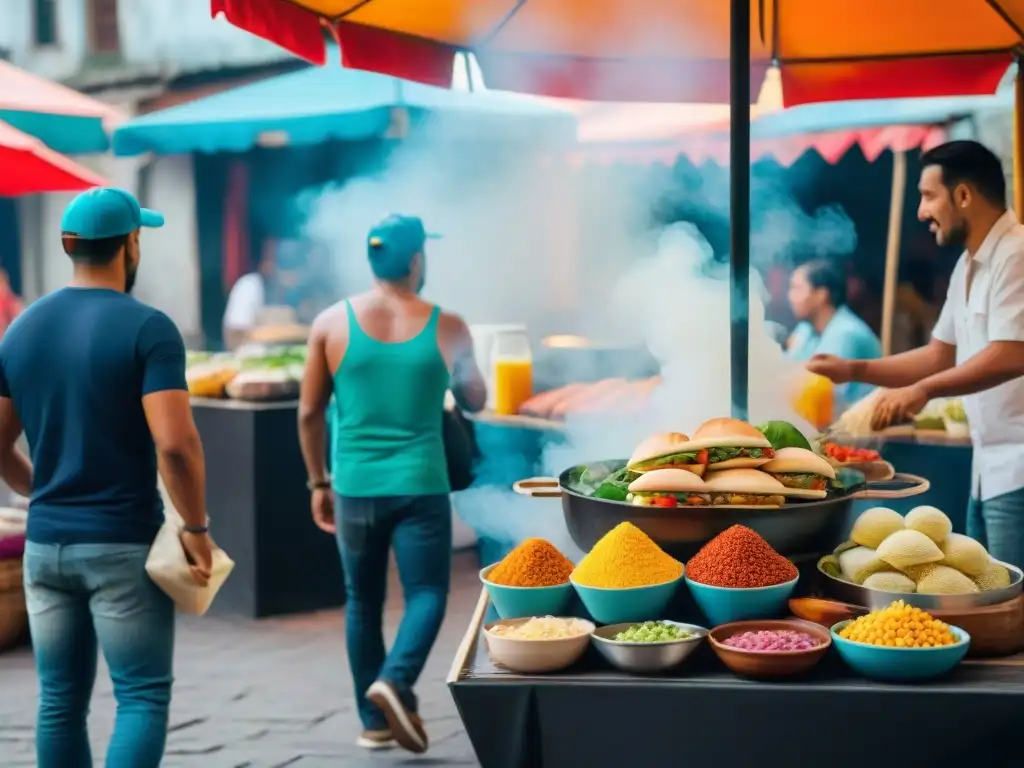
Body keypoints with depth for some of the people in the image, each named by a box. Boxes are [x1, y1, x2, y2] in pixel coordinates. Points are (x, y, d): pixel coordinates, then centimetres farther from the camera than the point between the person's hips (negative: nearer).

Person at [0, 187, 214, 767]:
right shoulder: (147, 328, -12)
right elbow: (175, 443, -21)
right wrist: (197, 527, -9)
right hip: (123, 545, -6)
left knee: (61, 702, 13)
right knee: (143, 697, 1)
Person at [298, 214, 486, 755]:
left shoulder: (331, 323, -1)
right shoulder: (446, 326, -3)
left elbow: (309, 413, 2)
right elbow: (474, 402, 10)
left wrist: (319, 482, 12)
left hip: (355, 487, 2)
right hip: (420, 485, -2)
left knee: (363, 602, 14)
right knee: (426, 593, 6)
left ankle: (373, 721, 19)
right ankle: (394, 681, -18)